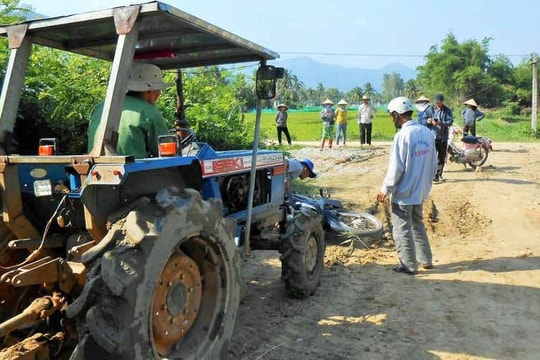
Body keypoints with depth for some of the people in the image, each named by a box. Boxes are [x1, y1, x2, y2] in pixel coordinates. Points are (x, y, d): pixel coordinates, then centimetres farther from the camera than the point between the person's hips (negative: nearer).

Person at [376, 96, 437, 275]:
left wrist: (385, 189, -10)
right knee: (418, 225, 23)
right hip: (420, 191, 8)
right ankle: (426, 259, 33)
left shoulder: (402, 135, -21)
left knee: (402, 230, 6)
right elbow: (433, 162, 9)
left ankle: (409, 265, 17)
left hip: (403, 193, -8)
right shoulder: (427, 133, 2)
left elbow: (395, 168, -20)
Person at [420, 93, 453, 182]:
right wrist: (427, 121, -20)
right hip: (432, 137, -2)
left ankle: (439, 175, 23)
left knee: (442, 157, 10)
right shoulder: (430, 109, 4)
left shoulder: (447, 111, 5)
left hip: (443, 138, 2)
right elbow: (422, 120, 3)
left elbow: (450, 121, -8)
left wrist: (440, 123, -26)